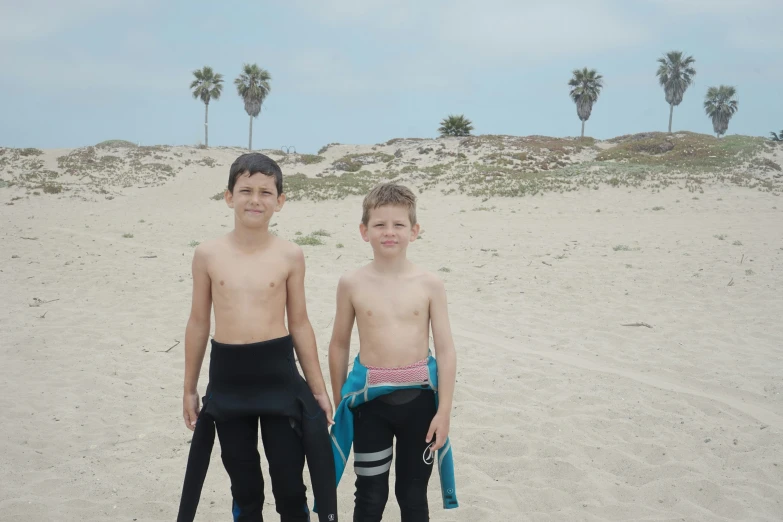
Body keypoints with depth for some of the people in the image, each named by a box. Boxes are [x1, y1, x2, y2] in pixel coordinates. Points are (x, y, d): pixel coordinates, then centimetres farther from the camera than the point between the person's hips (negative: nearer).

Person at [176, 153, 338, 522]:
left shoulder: (290, 256, -3)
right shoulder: (208, 254, -1)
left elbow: (299, 324, 4)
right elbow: (198, 322, 7)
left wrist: (317, 388, 6)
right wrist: (189, 388, 10)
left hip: (278, 375, -1)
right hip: (226, 378, 1)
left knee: (289, 482, 9)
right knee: (244, 484, 16)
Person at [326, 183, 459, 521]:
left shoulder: (430, 284, -5)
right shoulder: (352, 284, -4)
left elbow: (446, 350, -4)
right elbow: (339, 346, 6)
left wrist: (444, 410, -6)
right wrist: (339, 402, 10)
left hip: (418, 397, 0)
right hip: (370, 399, 0)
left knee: (413, 493, 15)